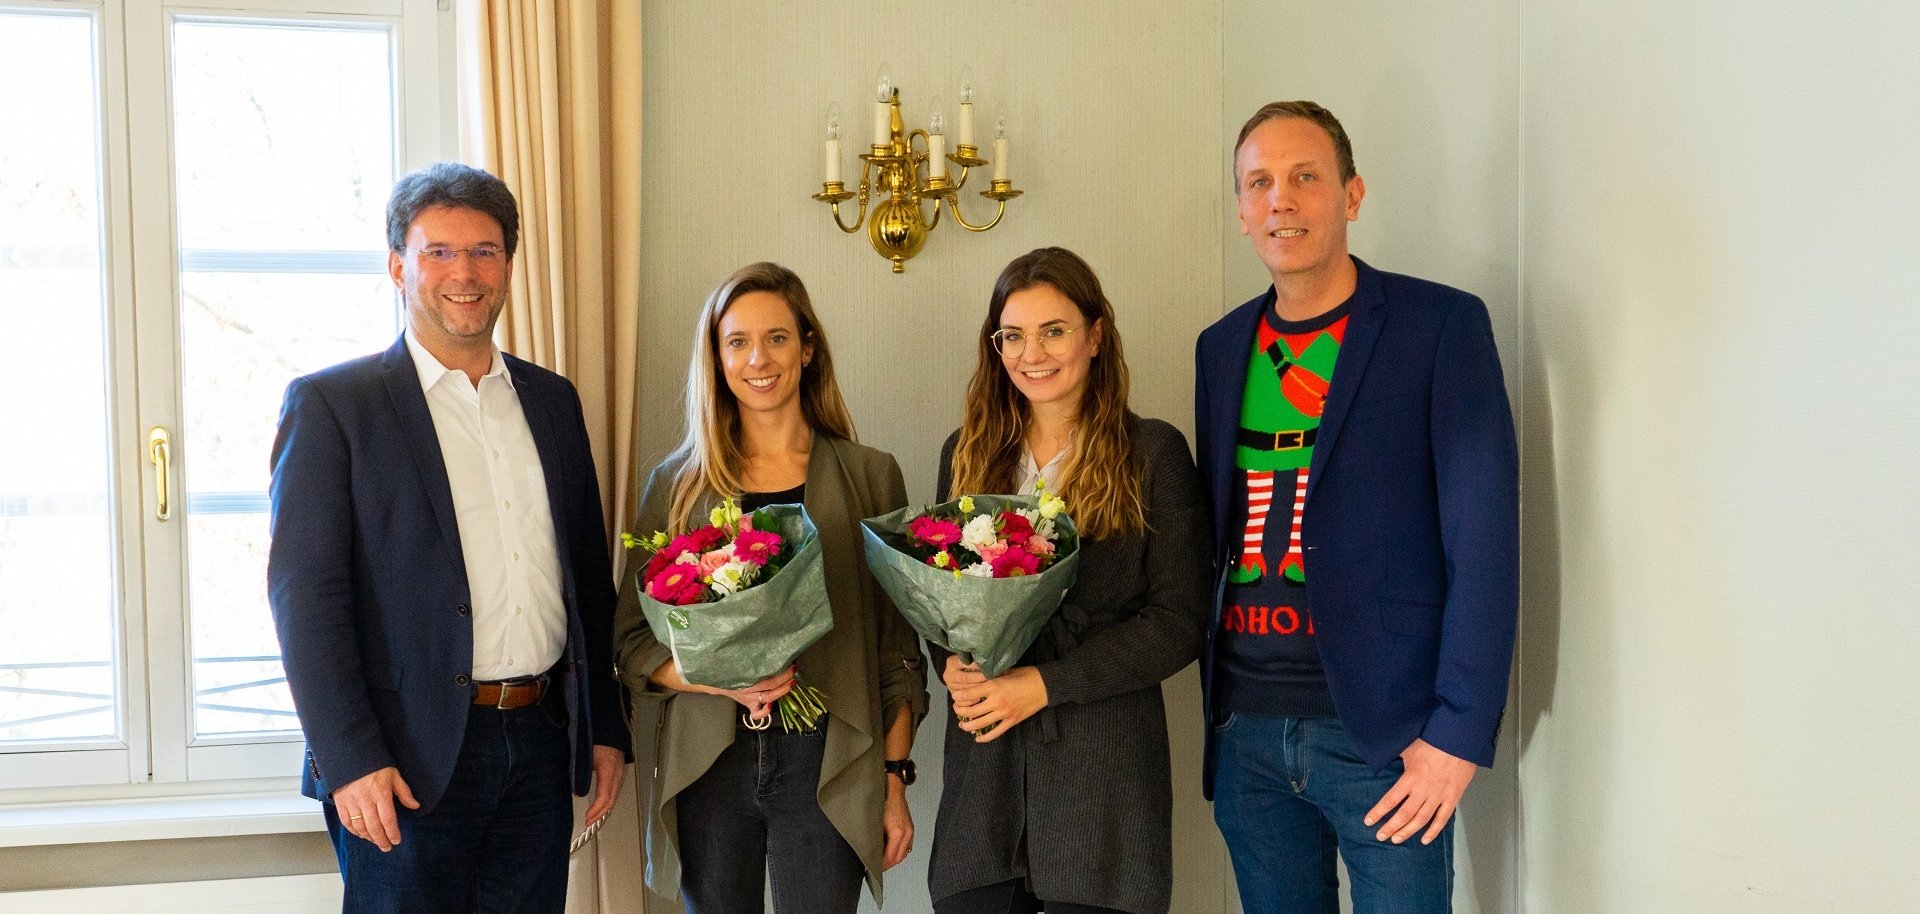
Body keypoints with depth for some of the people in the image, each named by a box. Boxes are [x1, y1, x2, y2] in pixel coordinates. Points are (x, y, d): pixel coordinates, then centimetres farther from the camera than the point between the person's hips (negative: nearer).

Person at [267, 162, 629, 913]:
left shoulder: (551, 399, 12)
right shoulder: (331, 404, -3)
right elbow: (304, 595, -9)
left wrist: (605, 727, 11)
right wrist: (351, 761, -15)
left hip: (538, 745, 5)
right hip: (409, 762, -4)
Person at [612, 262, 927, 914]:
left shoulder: (869, 476, 2)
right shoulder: (677, 484, 4)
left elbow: (897, 648, 4)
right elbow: (633, 643, 4)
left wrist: (895, 779, -1)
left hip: (826, 766, -1)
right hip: (707, 763, 1)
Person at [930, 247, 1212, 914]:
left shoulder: (1153, 453, -2)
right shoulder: (967, 453, 10)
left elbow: (1178, 622, -7)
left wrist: (1045, 682, -13)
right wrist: (950, 664, -7)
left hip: (1104, 765, -3)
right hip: (985, 759, 3)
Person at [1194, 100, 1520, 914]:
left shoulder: (1440, 326, -4)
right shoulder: (1222, 346, 11)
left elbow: (1484, 541, -9)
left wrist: (1459, 734, -14)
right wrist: (1214, 698, 9)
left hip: (1383, 728, -4)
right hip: (1245, 729, 5)